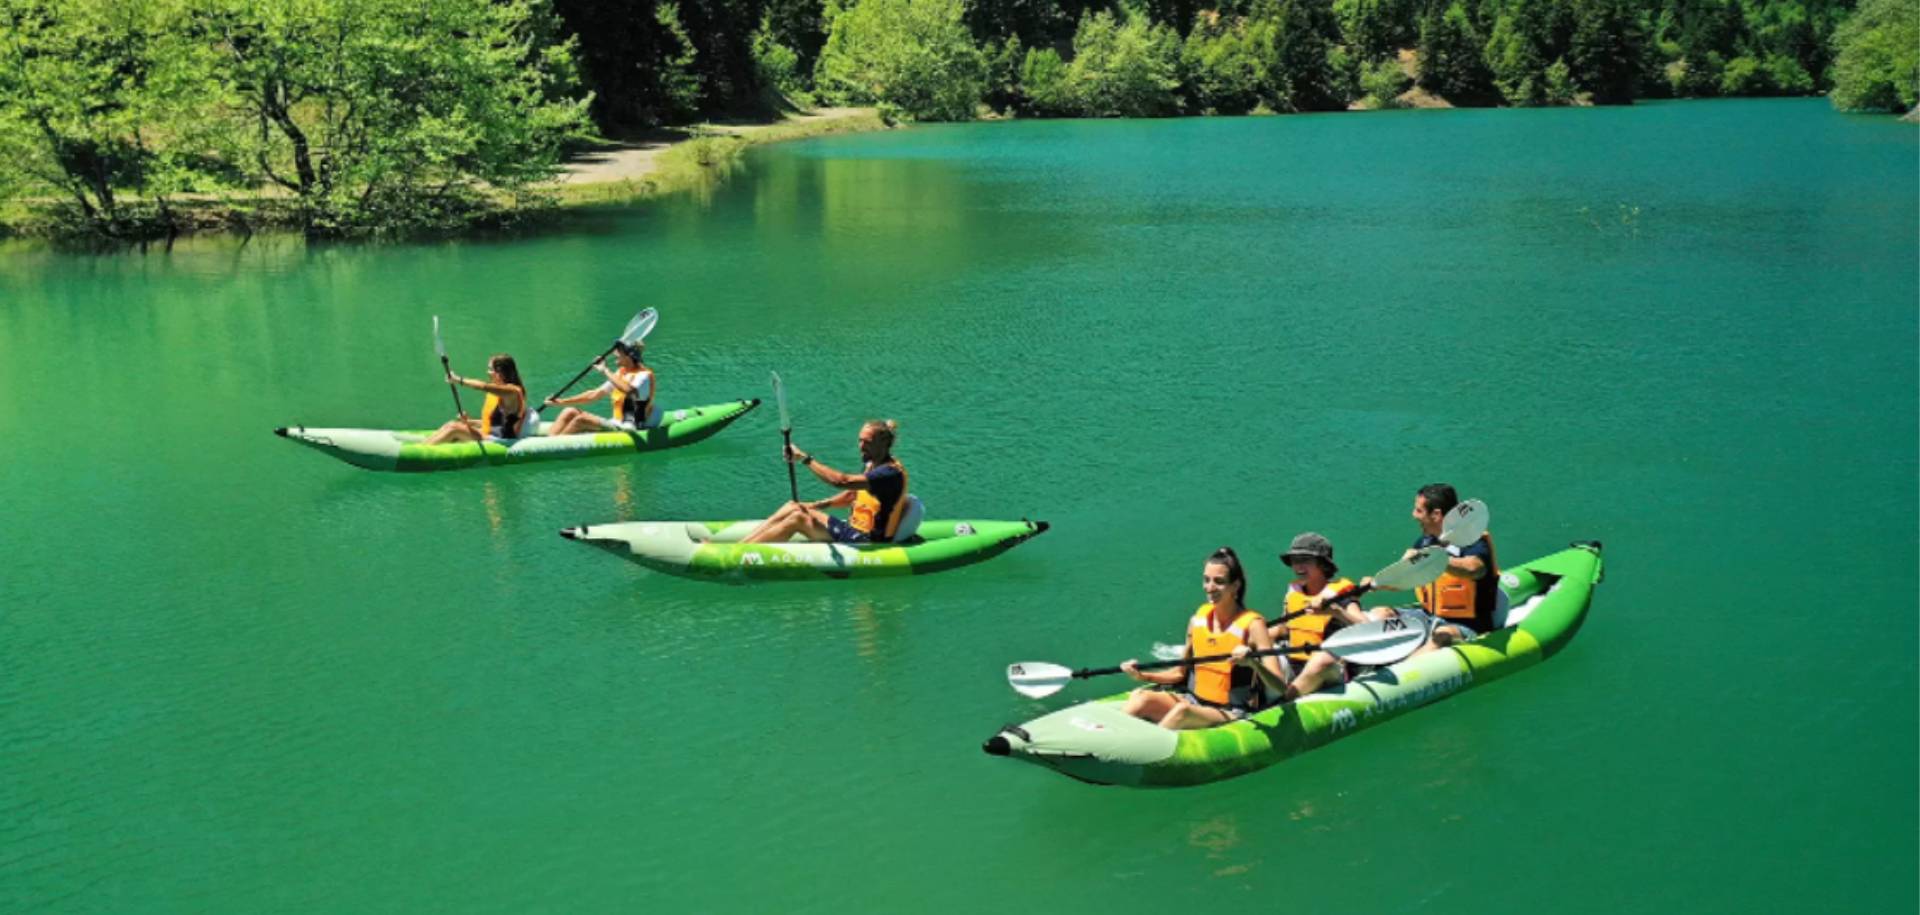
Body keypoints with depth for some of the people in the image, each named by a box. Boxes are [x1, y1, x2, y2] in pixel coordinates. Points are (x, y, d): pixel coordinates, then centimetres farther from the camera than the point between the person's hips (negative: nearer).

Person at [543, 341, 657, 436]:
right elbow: (595, 394, 17)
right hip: (617, 424, 9)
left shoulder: (645, 375, -10)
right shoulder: (621, 373, 17)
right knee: (570, 412, -3)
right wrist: (562, 402, 11)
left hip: (632, 428, -9)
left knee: (581, 419, -24)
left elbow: (629, 390, -33)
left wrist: (605, 371, -23)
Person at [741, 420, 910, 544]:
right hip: (853, 530, 10)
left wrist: (805, 459, -24)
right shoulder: (870, 464, 11)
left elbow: (841, 481, -30)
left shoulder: (891, 473, -20)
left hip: (868, 542, -10)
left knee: (798, 518, -21)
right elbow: (851, 496, 24)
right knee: (793, 507, -2)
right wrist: (818, 505, 10)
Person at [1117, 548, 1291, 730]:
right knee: (1140, 697, -20)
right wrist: (1143, 675, 3)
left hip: (1232, 714, -5)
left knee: (1182, 711, -35)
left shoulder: (1252, 624, -10)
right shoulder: (1198, 618, 6)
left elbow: (1281, 686, -17)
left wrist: (1253, 663, -37)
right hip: (1194, 700, 6)